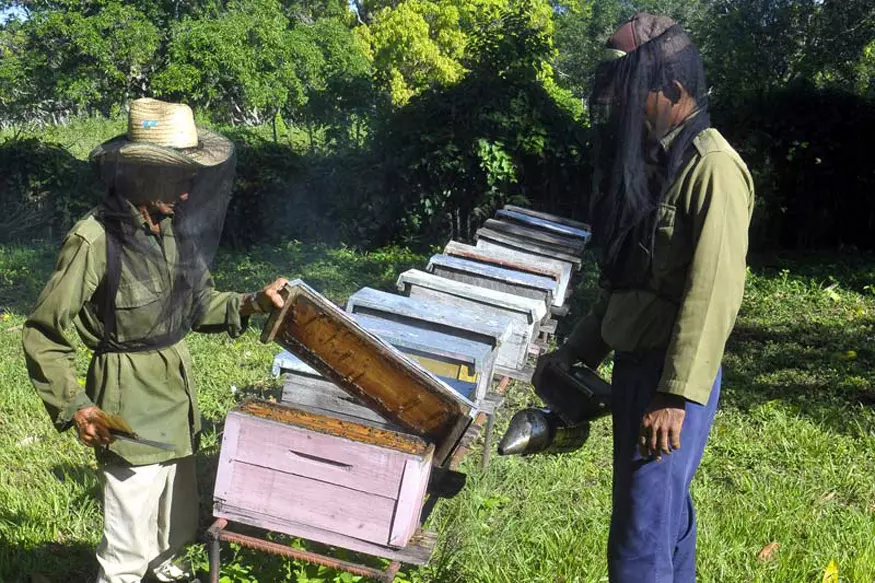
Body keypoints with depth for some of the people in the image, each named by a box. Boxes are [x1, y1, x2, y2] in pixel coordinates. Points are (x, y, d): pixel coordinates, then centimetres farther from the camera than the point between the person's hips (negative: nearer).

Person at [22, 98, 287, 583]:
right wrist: (73, 406, -21)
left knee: (180, 516, 24)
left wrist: (252, 303, 1)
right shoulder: (94, 240, -21)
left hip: (176, 382, 7)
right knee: (132, 535, 0)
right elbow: (43, 335, -15)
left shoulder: (173, 227, 0)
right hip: (128, 396, -7)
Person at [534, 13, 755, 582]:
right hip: (634, 365, 9)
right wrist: (577, 349, 17)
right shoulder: (650, 162, 14)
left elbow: (713, 293, -22)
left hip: (671, 379, -9)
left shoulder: (711, 168, -16)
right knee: (664, 512, 18)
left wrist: (676, 396, -24)